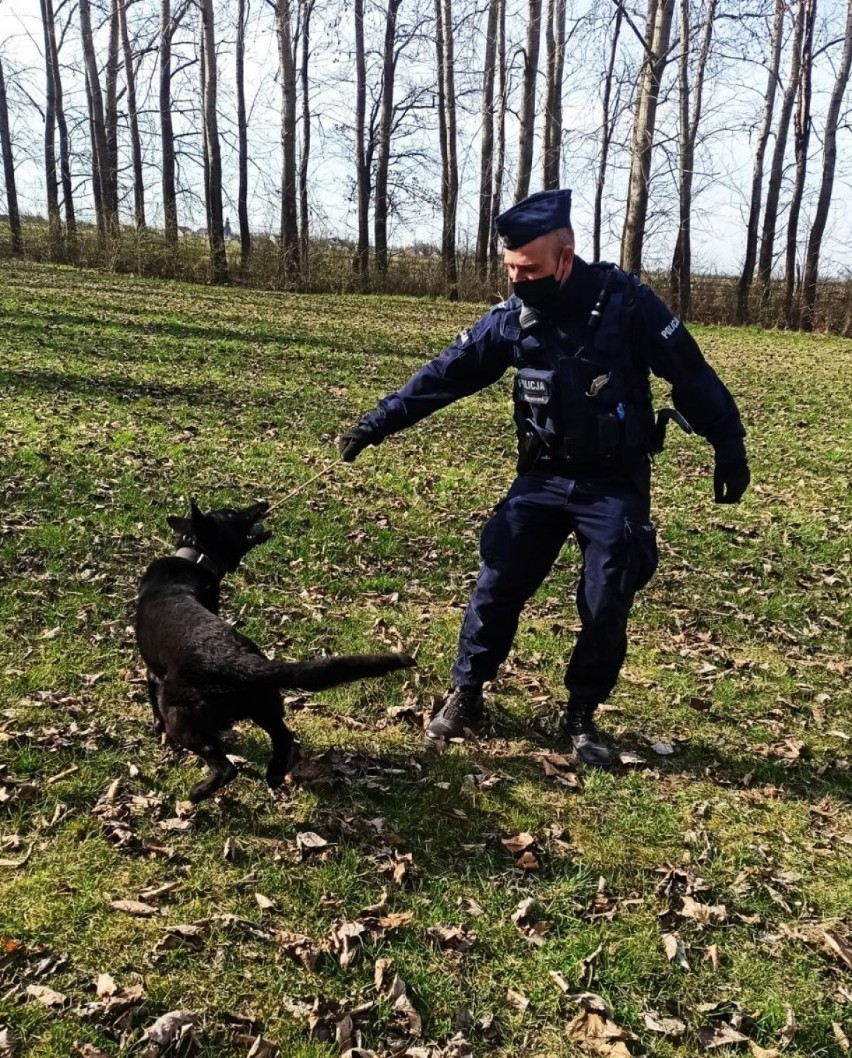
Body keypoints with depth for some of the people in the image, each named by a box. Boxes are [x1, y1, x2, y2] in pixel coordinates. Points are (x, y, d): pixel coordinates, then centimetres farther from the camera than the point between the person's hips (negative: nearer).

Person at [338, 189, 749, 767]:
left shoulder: (624, 302, -16)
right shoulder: (511, 318, -5)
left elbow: (691, 374, -9)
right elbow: (444, 375, 0)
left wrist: (729, 446, -6)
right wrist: (376, 424, 0)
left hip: (617, 487, -2)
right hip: (543, 479, 3)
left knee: (607, 609, 2)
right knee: (497, 587, 0)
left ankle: (581, 716, 22)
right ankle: (466, 696, 19)